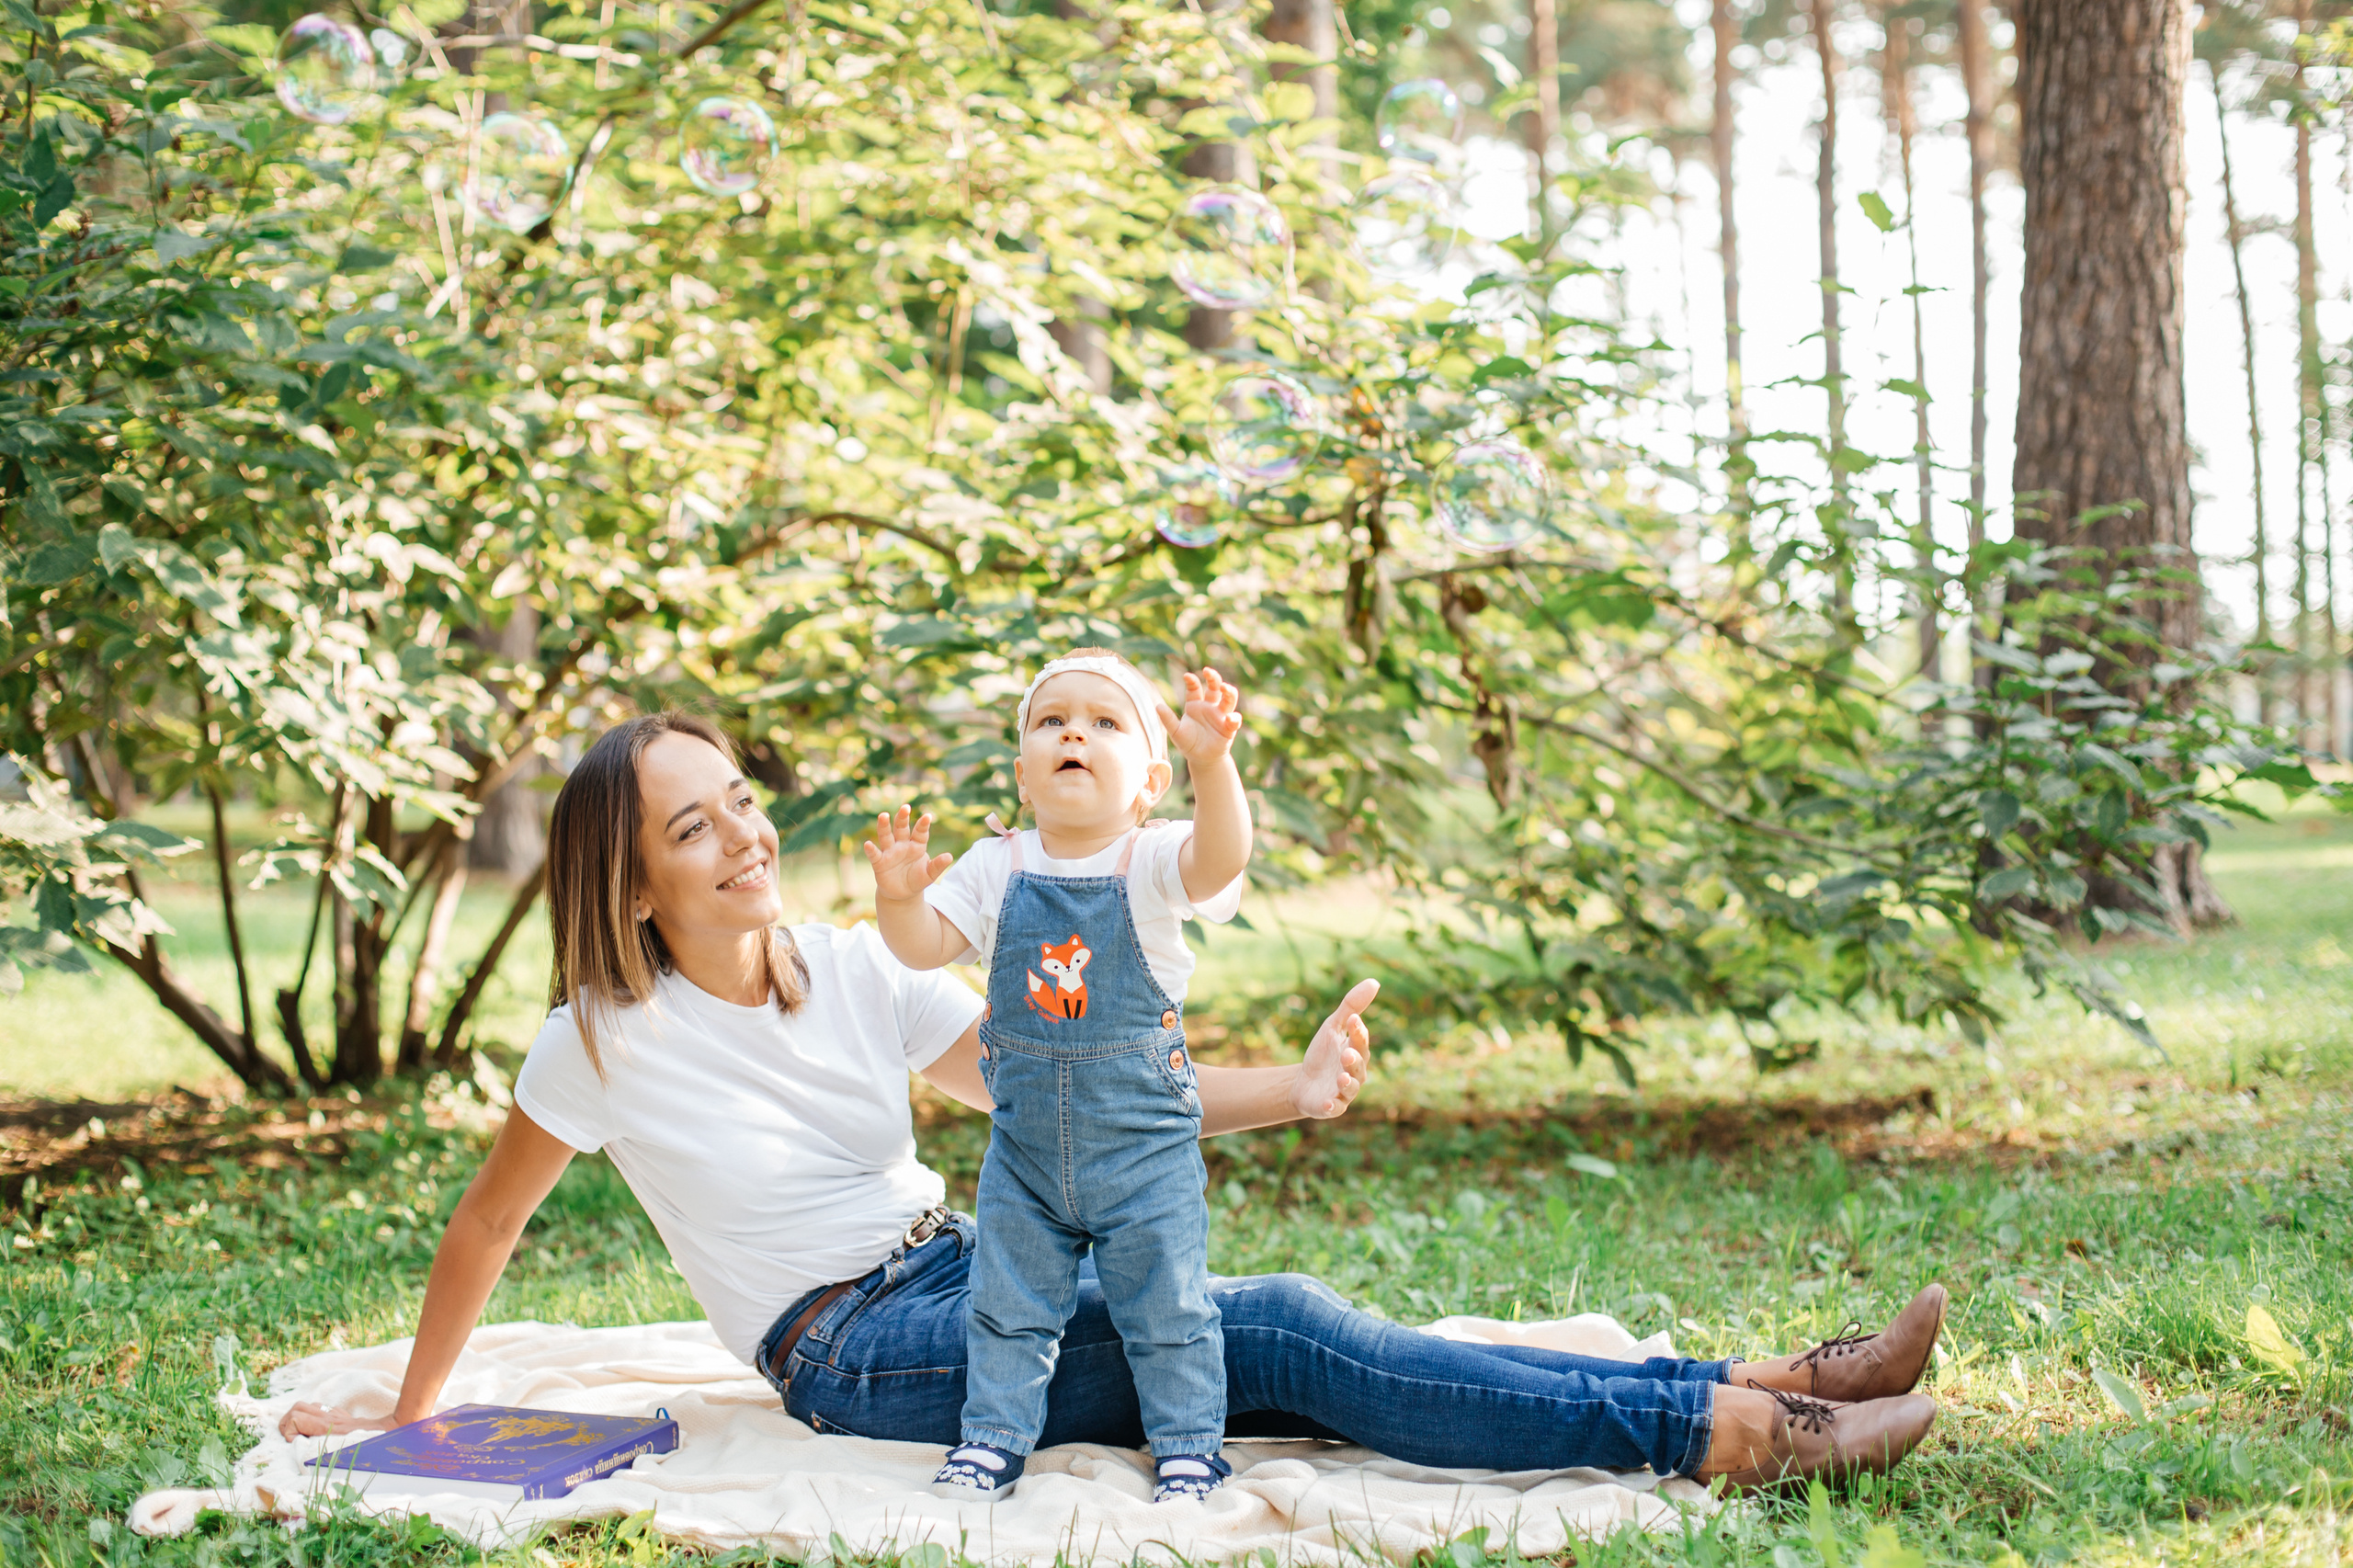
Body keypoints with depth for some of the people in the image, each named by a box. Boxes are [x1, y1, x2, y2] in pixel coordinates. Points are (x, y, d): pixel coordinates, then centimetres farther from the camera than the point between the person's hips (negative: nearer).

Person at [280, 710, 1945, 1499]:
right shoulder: (605, 1044, -8)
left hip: (972, 1273, 5)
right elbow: (486, 1226, 5)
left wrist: (1292, 1088, -11)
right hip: (858, 1357, -5)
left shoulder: (852, 969, 5)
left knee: (1283, 1335, -18)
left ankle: (1768, 1396, -25)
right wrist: (407, 1418, 10)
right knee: (1276, 1329, -22)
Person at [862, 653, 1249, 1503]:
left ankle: (1188, 1446, 21)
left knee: (1167, 1306, 5)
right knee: (1007, 1304, 13)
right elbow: (924, 947, -4)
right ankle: (994, 1435, 28)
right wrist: (899, 897, -27)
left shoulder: (1154, 861, -12)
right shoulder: (996, 868, -2)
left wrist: (1211, 763, -51)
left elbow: (1220, 860, -33)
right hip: (1026, 1144, 3)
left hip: (1145, 1145, -3)